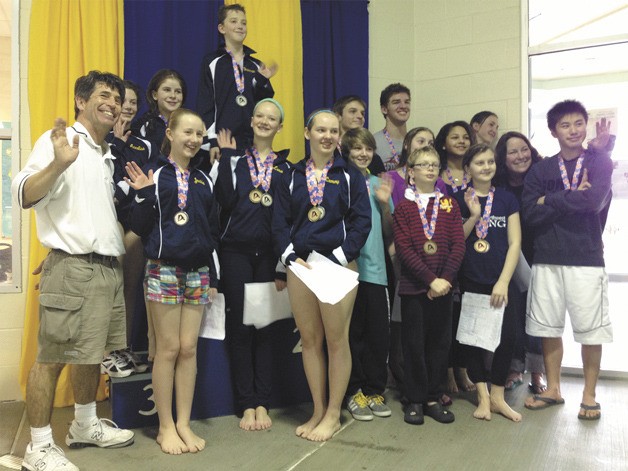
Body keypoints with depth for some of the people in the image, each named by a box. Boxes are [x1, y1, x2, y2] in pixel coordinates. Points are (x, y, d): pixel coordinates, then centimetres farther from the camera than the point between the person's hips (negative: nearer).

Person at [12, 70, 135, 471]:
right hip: (73, 268, -8)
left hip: (109, 267, 8)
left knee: (91, 353, 17)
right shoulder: (59, 141, -5)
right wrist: (58, 164, -32)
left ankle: (86, 426, 33)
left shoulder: (107, 156, 20)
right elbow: (24, 196, -19)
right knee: (53, 358, -1)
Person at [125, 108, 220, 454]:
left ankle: (183, 424, 17)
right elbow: (140, 228, -5)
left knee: (189, 349, 6)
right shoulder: (154, 175, -1)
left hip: (197, 271, 4)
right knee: (168, 348, 1)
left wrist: (213, 276, 11)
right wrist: (144, 195, -19)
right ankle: (166, 426, 14)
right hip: (163, 270, -4)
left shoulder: (203, 180, 12)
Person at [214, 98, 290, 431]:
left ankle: (262, 404, 14)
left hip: (269, 254, 1)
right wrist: (226, 157, -9)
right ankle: (247, 405, 12)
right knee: (240, 327, 2)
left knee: (265, 328, 4)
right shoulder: (234, 160, 6)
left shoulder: (286, 167, 10)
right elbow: (225, 200, -11)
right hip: (236, 252, -1)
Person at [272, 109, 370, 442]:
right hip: (299, 265, 3)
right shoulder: (291, 177, 11)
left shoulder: (350, 175, 4)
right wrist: (291, 256, -8)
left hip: (338, 265, -3)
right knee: (309, 340, 9)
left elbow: (362, 220, -3)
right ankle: (318, 411, 22)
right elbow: (280, 222, 6)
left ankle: (333, 415, 14)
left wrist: (340, 257, -12)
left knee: (337, 340, 1)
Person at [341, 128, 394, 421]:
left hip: (376, 268, 4)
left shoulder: (378, 184, 13)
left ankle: (375, 390, 21)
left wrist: (385, 204, -1)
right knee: (352, 333, 3)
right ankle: (354, 392, 16)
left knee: (378, 333, 7)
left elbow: (389, 233, 13)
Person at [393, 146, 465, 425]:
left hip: (444, 286, 3)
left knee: (439, 342, 8)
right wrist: (430, 279, -16)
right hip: (413, 286, -2)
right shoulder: (403, 206, 1)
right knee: (414, 343, 3)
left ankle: (433, 398, 20)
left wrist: (445, 279, -12)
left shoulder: (449, 205, 8)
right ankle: (415, 400, 15)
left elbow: (458, 245, 0)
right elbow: (404, 248, -9)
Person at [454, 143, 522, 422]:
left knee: (507, 336, -3)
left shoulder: (506, 199, 5)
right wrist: (474, 217, -12)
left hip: (499, 281, 1)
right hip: (469, 281, 0)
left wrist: (503, 281, -7)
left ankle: (497, 396, 15)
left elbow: (515, 243, 1)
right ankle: (483, 396, 17)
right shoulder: (459, 200, 3)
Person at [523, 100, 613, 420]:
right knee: (549, 327, 8)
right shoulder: (540, 170, 8)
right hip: (547, 259, 2)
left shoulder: (598, 162, 4)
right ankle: (553, 389, 23)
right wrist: (572, 197, -10)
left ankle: (589, 395, 18)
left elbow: (595, 201, -16)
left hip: (586, 258, -2)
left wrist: (551, 200, -10)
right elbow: (530, 214, -6)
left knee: (590, 330, 3)